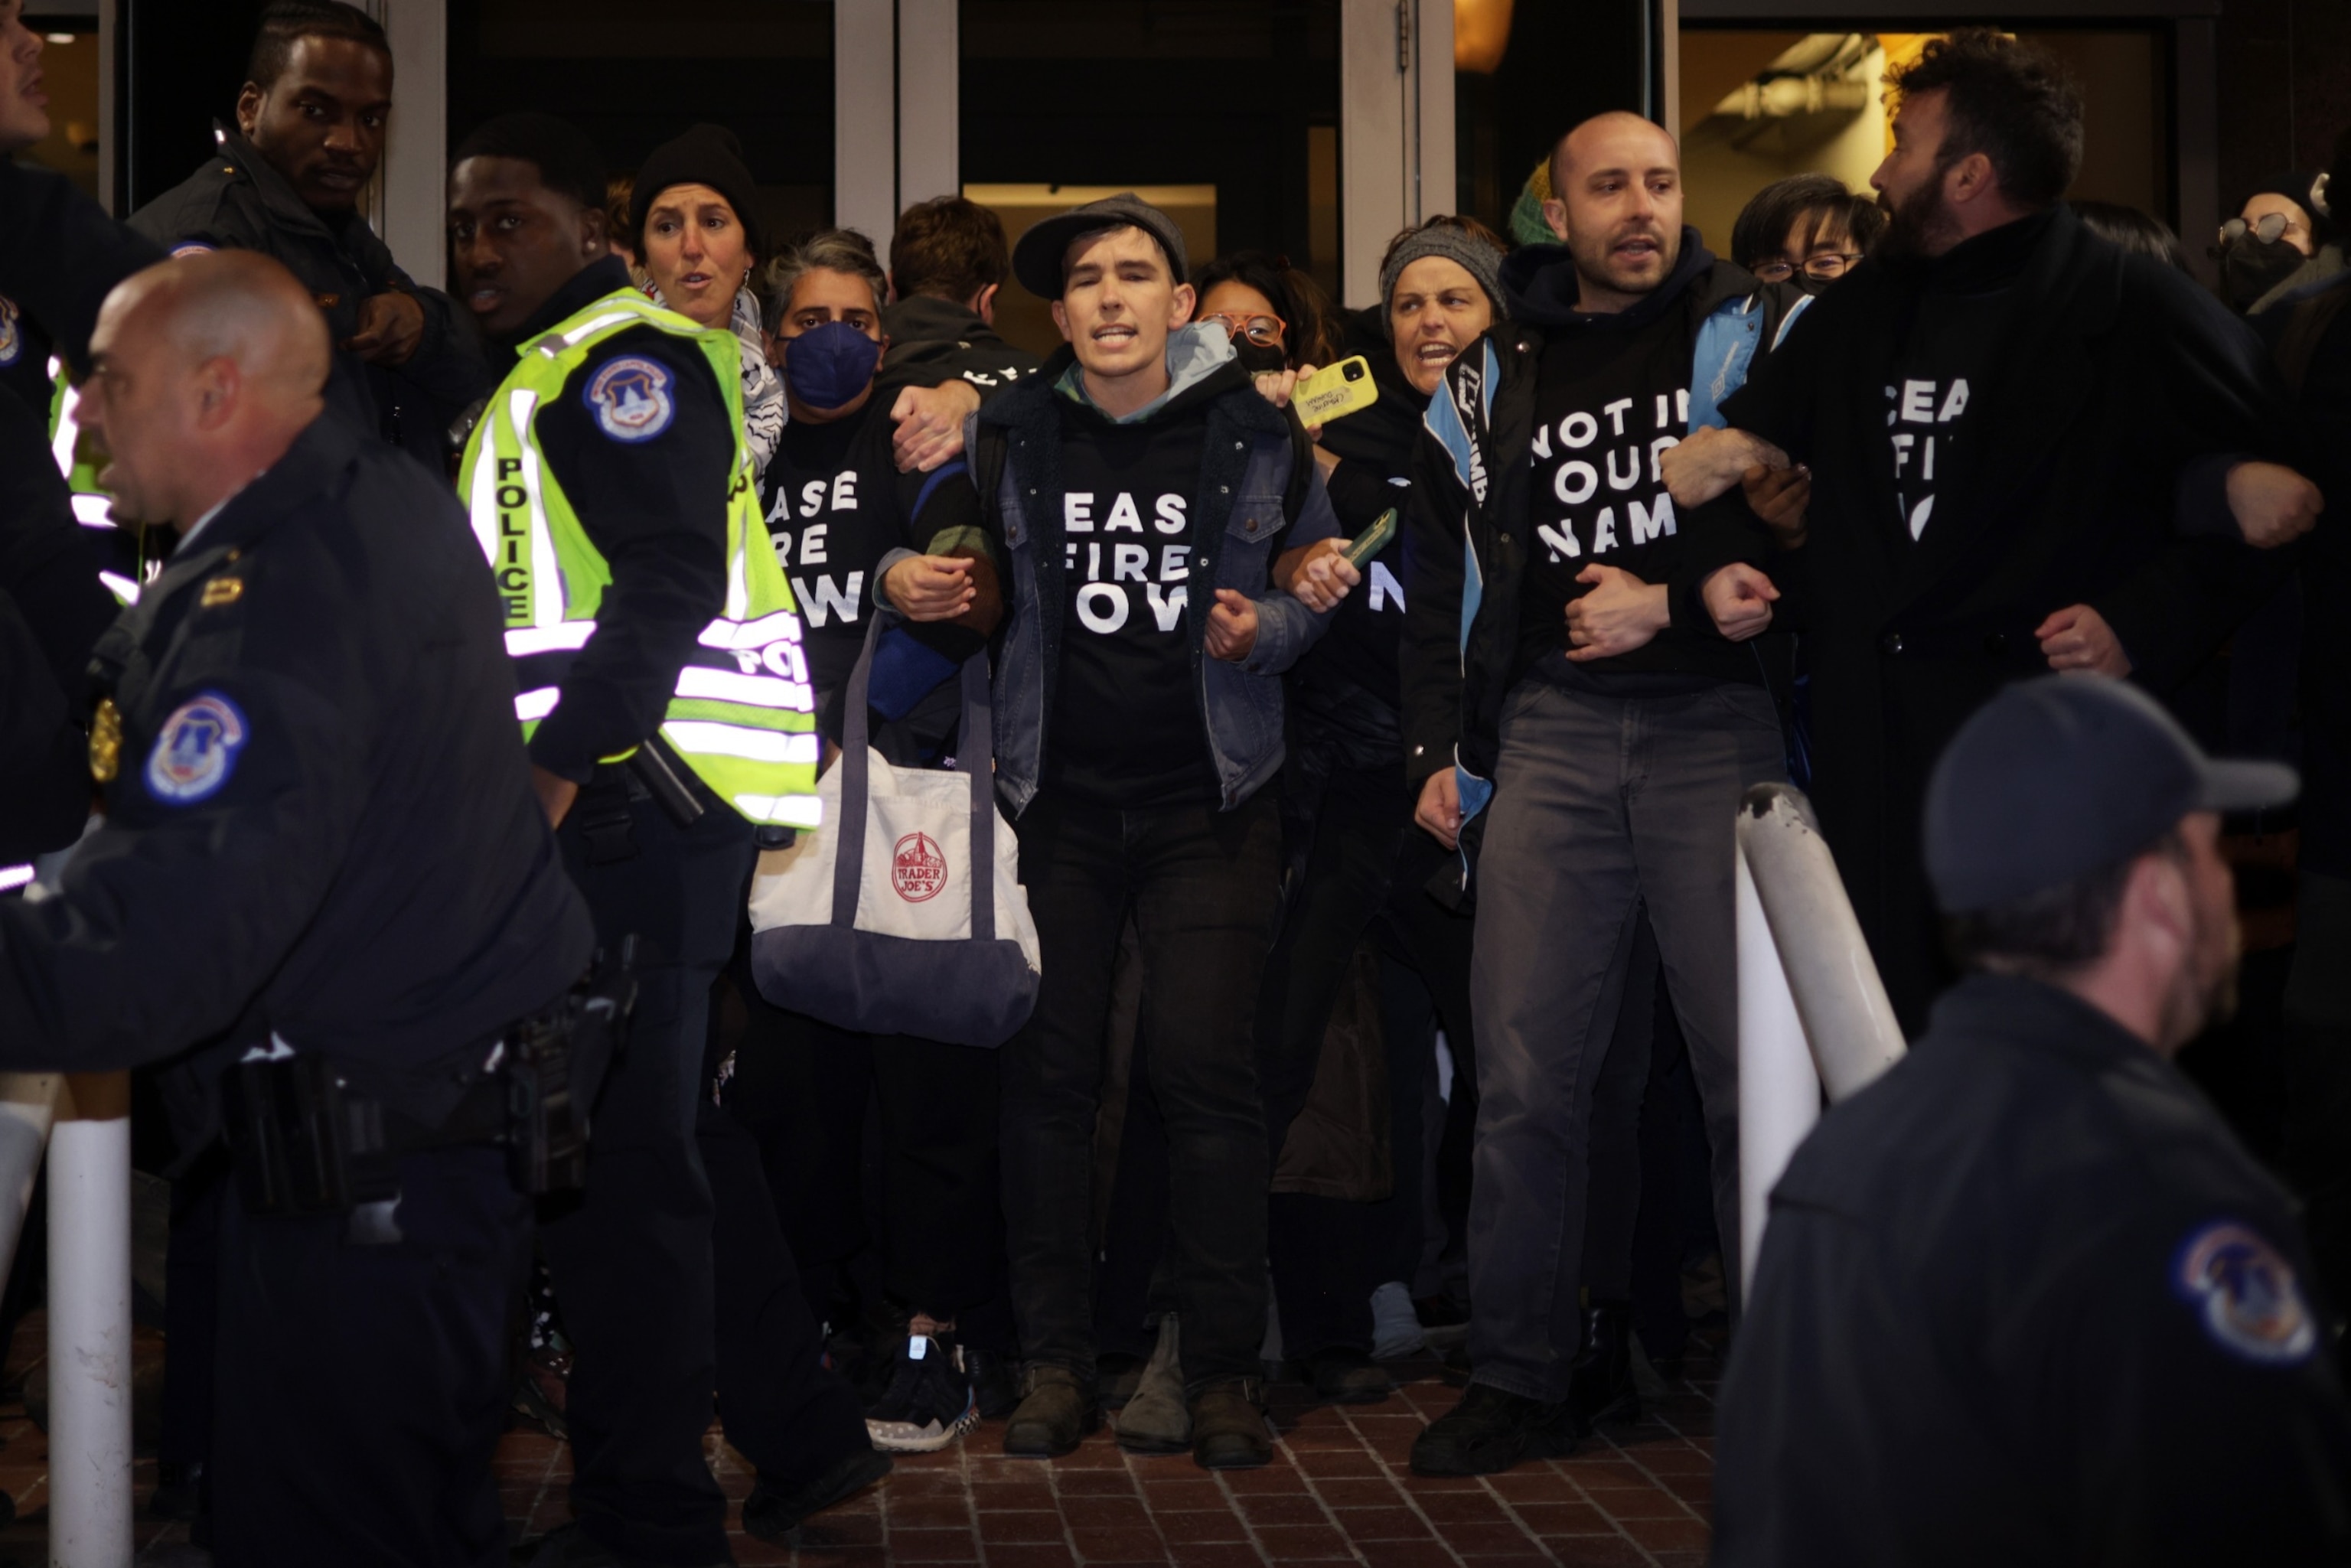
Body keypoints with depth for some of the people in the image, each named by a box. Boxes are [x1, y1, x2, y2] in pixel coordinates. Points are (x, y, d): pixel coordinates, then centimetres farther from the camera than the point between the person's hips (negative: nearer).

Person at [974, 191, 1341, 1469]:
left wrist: (1261, 627, -8)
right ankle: (1054, 1362, 14)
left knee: (1207, 1071, -6)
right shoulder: (1008, 435, 5)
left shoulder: (1255, 436, 2)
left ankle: (1223, 1373, 4)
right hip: (1055, 798, 2)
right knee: (1046, 1072, 3)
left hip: (1208, 799, -1)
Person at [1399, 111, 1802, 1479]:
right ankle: (1527, 1380, 11)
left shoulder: (1764, 335, 7)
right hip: (1551, 734, 3)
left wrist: (1674, 600, -9)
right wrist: (1439, 753, 13)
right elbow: (1443, 583, 21)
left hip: (1721, 722, -3)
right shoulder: (1492, 382, 17)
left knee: (1758, 1058, -5)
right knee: (1528, 1072, 0)